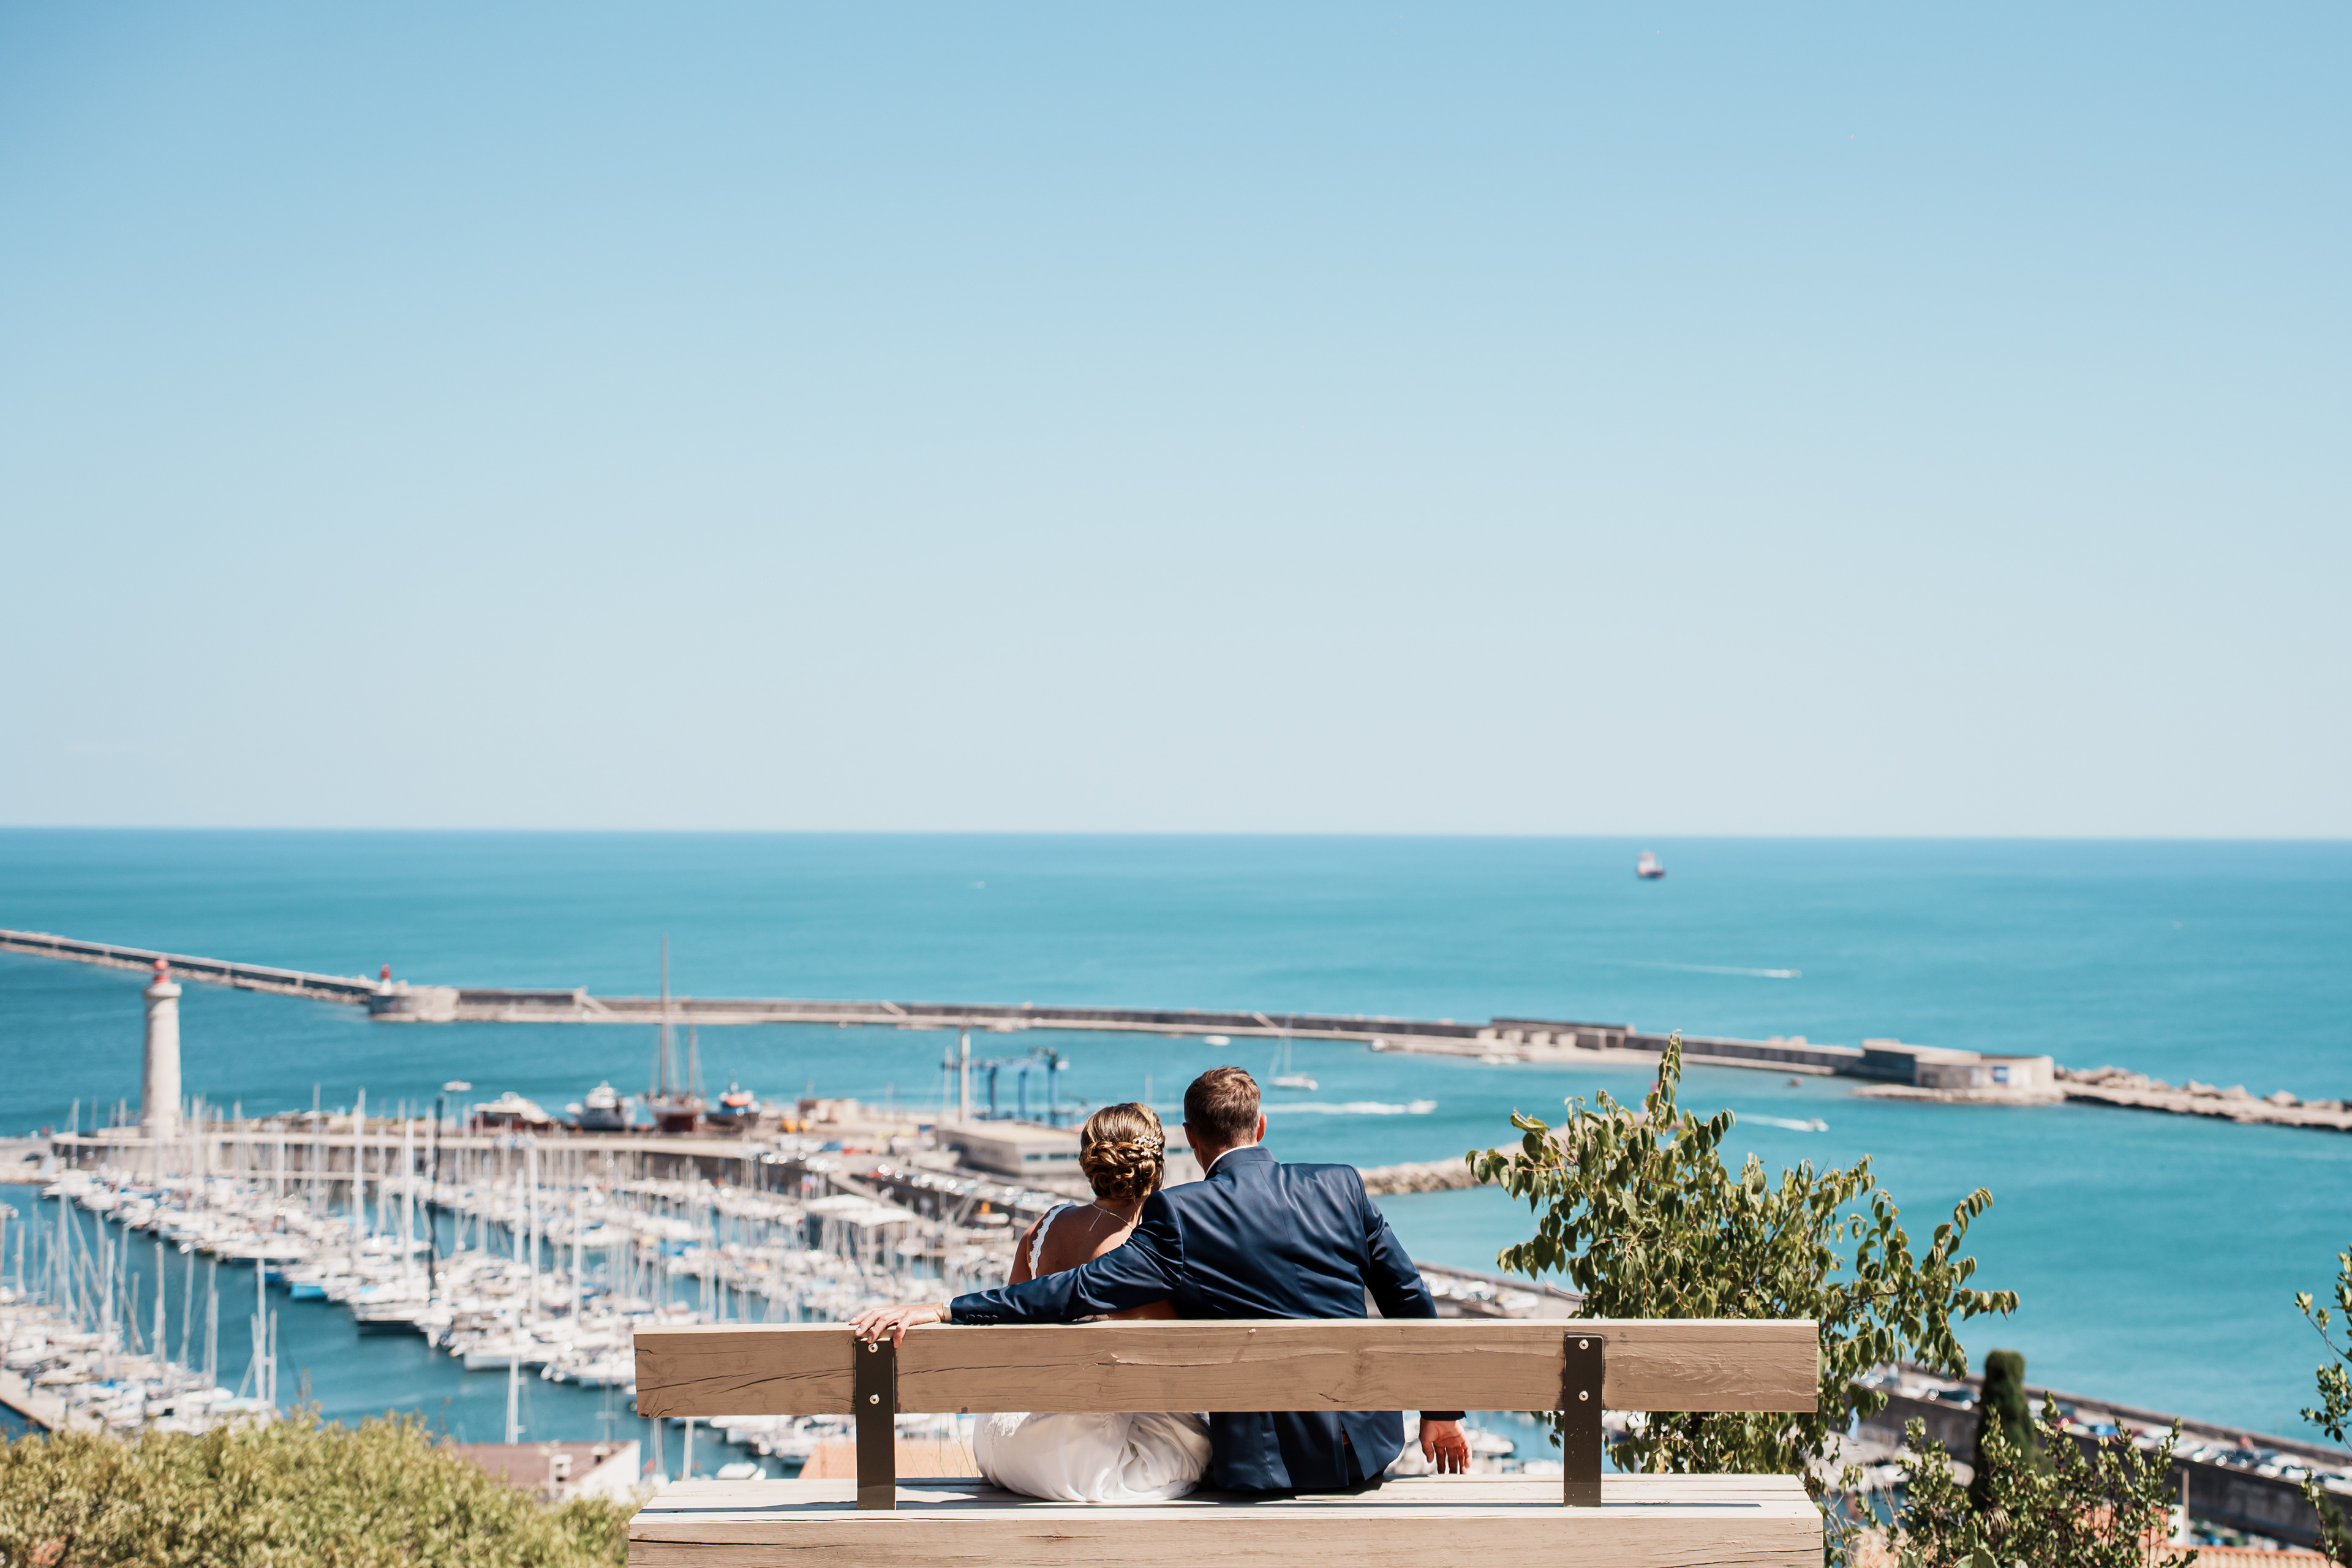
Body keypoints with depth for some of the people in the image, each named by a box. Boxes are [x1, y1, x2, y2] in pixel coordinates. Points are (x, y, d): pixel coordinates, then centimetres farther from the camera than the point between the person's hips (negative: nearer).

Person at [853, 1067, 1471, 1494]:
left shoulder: (1181, 1218, -11)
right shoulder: (1342, 1187, 0)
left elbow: (1081, 1289, -19)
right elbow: (1412, 1303, 5)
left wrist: (940, 1310, -19)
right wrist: (1441, 1411, 18)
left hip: (1268, 1463, -3)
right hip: (1369, 1450, 3)